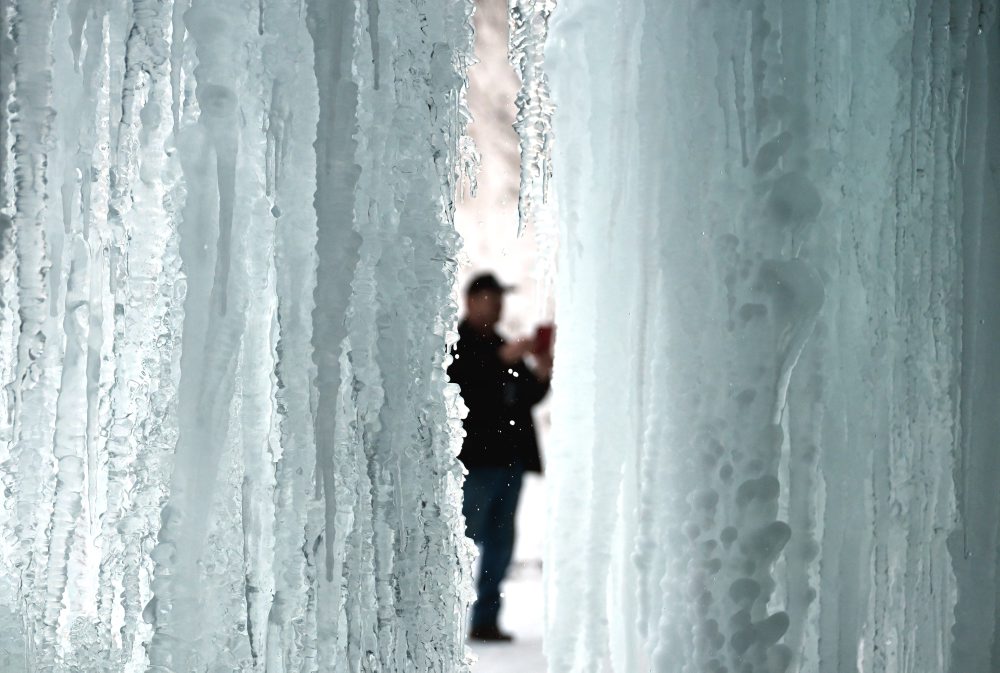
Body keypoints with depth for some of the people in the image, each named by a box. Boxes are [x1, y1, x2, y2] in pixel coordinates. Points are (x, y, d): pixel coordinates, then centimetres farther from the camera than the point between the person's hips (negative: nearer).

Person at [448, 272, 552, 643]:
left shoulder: (501, 346, 22)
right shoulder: (455, 344, -2)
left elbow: (525, 398, 19)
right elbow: (459, 380, -19)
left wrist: (540, 376, 0)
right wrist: (502, 358, -22)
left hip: (508, 458, 8)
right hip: (474, 458, -8)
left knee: (500, 543, 7)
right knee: (466, 539, -9)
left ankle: (486, 620, 11)